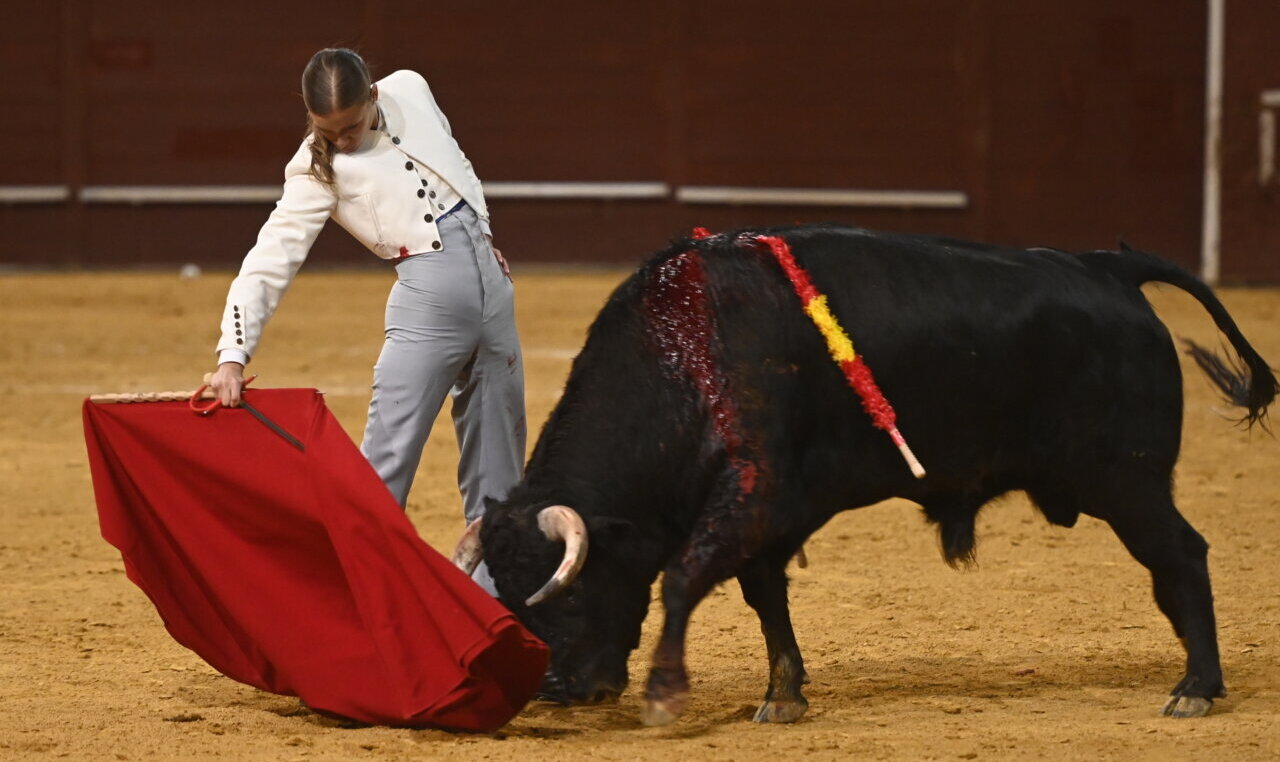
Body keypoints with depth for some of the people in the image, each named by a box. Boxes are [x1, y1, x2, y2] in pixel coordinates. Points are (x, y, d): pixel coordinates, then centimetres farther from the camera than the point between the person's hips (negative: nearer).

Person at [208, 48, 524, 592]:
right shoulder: (315, 174, -10)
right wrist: (233, 356, -28)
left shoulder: (410, 91, 4)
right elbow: (268, 263, -18)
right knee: (385, 466, -15)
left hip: (490, 280, 5)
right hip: (428, 301, -5)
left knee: (496, 470, 9)